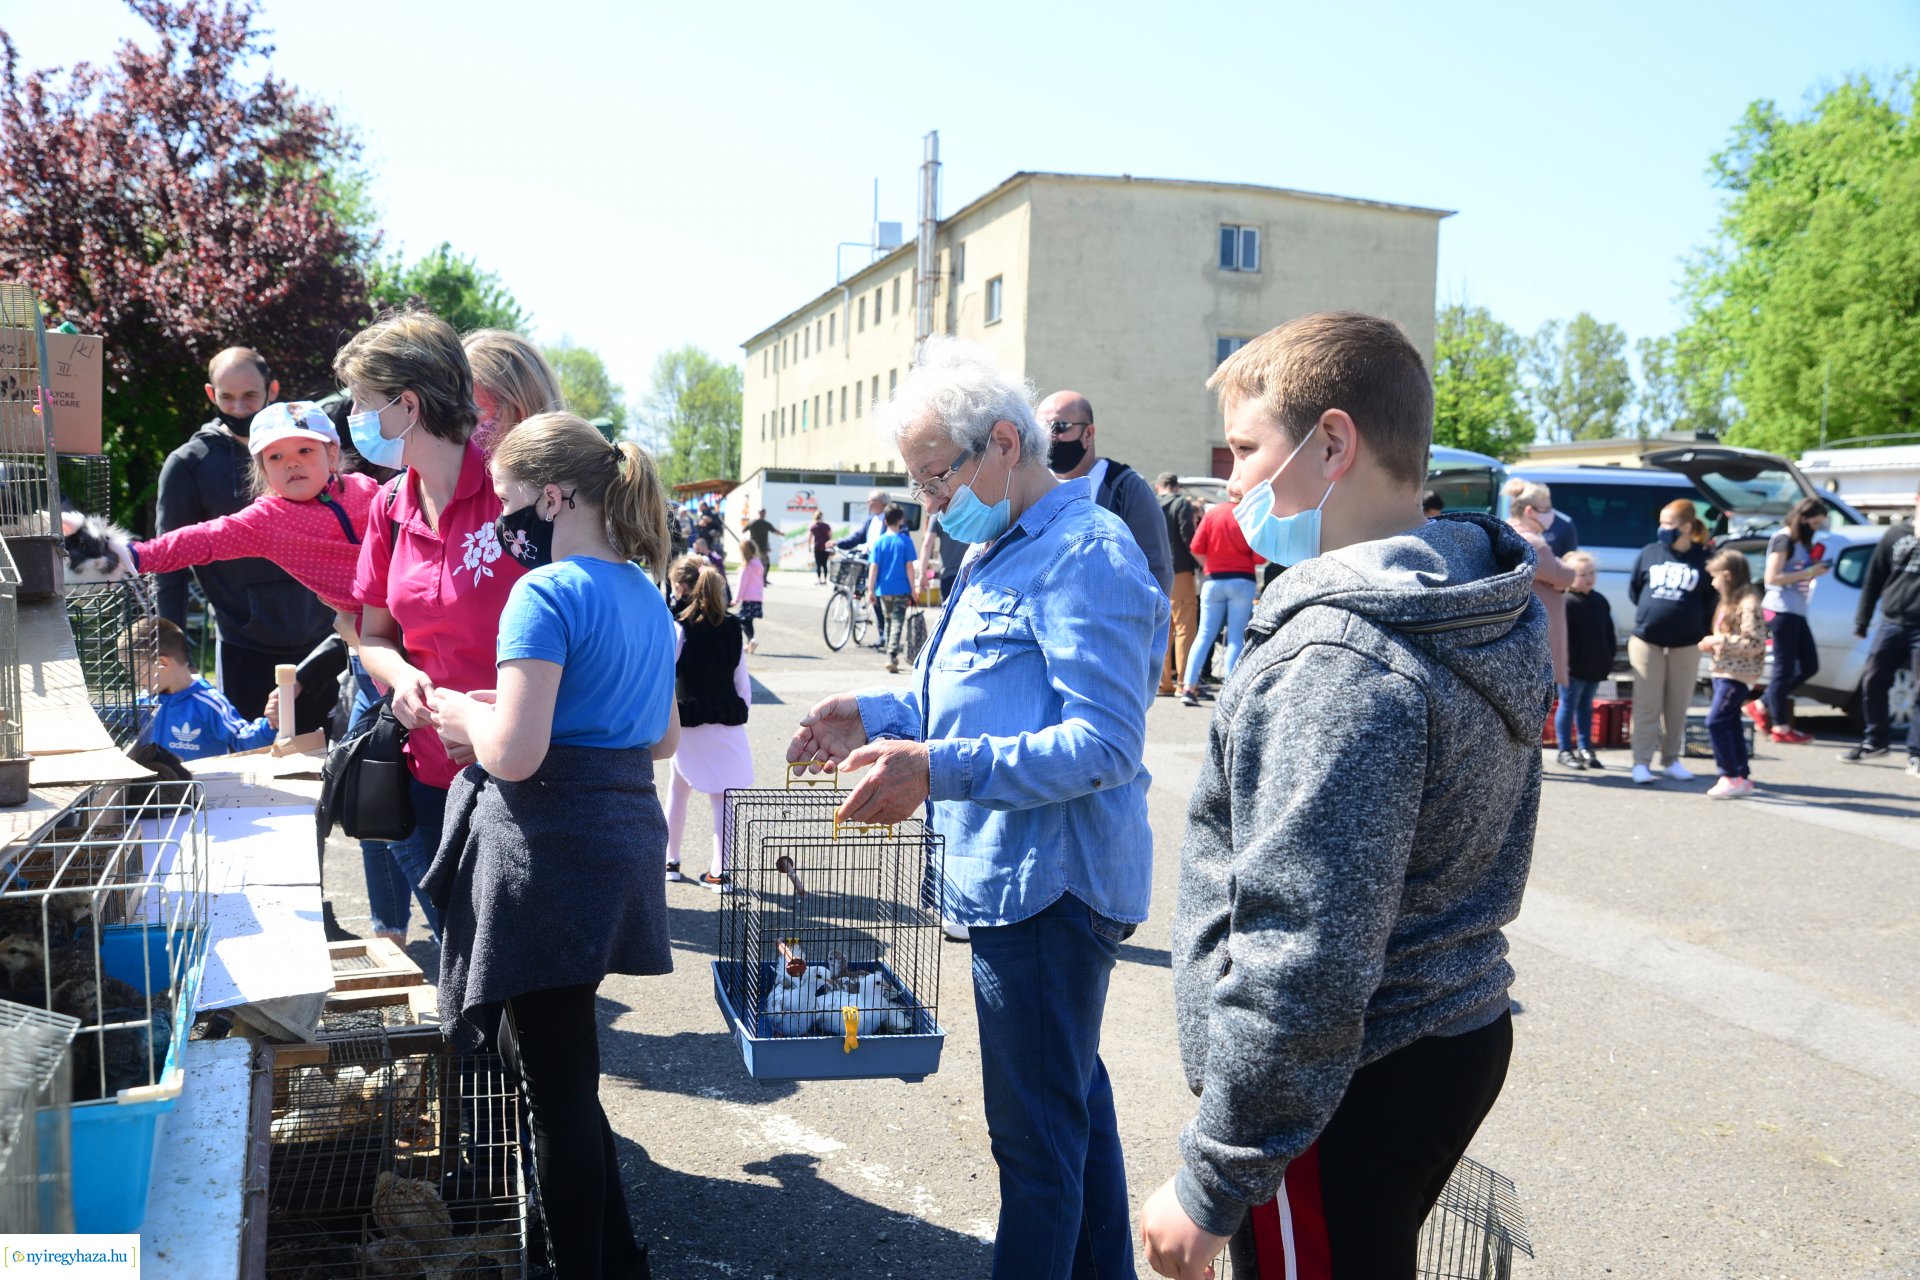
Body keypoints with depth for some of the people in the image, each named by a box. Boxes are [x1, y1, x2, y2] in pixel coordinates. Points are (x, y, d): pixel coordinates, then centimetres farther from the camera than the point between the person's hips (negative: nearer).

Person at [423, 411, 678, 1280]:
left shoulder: (547, 593, -15)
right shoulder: (646, 595, 12)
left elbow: (514, 753, -21)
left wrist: (464, 712, -1)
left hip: (549, 851, -9)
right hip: (623, 840, 9)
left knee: (554, 1083, 4)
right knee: (558, 1064, 21)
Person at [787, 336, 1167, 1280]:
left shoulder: (1085, 554, -18)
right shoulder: (1000, 548, 16)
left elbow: (1104, 744, -25)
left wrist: (939, 769, -31)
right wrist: (876, 714, 9)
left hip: (1048, 885, -11)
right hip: (1025, 880, 11)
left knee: (1036, 1137, 0)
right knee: (1071, 1097, 23)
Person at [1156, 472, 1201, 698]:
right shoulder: (1182, 504, -3)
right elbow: (1188, 536, -11)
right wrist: (1199, 563, -3)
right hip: (1179, 572, -6)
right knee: (1184, 629, -4)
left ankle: (1163, 682, 11)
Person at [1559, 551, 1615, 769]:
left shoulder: (1600, 601, 9)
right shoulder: (1566, 603, -14)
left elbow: (1609, 634, 15)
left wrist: (1608, 660, 10)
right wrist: (1568, 663, -20)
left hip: (1595, 667, 7)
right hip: (1574, 668, -7)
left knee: (1586, 706, 16)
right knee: (1568, 706, 2)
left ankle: (1585, 748, 23)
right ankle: (1565, 750, 9)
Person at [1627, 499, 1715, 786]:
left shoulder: (1703, 560, -3)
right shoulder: (1649, 553, 1)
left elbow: (1711, 602, 3)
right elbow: (1633, 590, 11)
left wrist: (1694, 626, 0)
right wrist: (1651, 612, 7)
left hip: (1686, 644, 0)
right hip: (1647, 640, 0)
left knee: (1677, 707, 9)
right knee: (1647, 706, 0)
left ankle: (1672, 760, 20)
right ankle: (1641, 762, 4)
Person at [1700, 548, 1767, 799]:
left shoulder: (1748, 603, -15)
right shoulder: (1730, 602, 16)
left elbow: (1754, 643, -22)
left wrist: (1719, 640, -20)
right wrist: (1711, 645, 8)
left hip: (1738, 674, -10)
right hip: (1723, 671, 10)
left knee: (1716, 722, -14)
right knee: (1730, 724, 12)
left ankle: (1731, 776, -9)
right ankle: (1742, 776, 19)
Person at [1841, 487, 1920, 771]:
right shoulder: (1896, 534, 7)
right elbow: (1873, 578, 10)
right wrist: (1862, 620, 9)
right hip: (1892, 623, 3)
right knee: (1872, 683, 4)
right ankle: (1874, 740, 21)